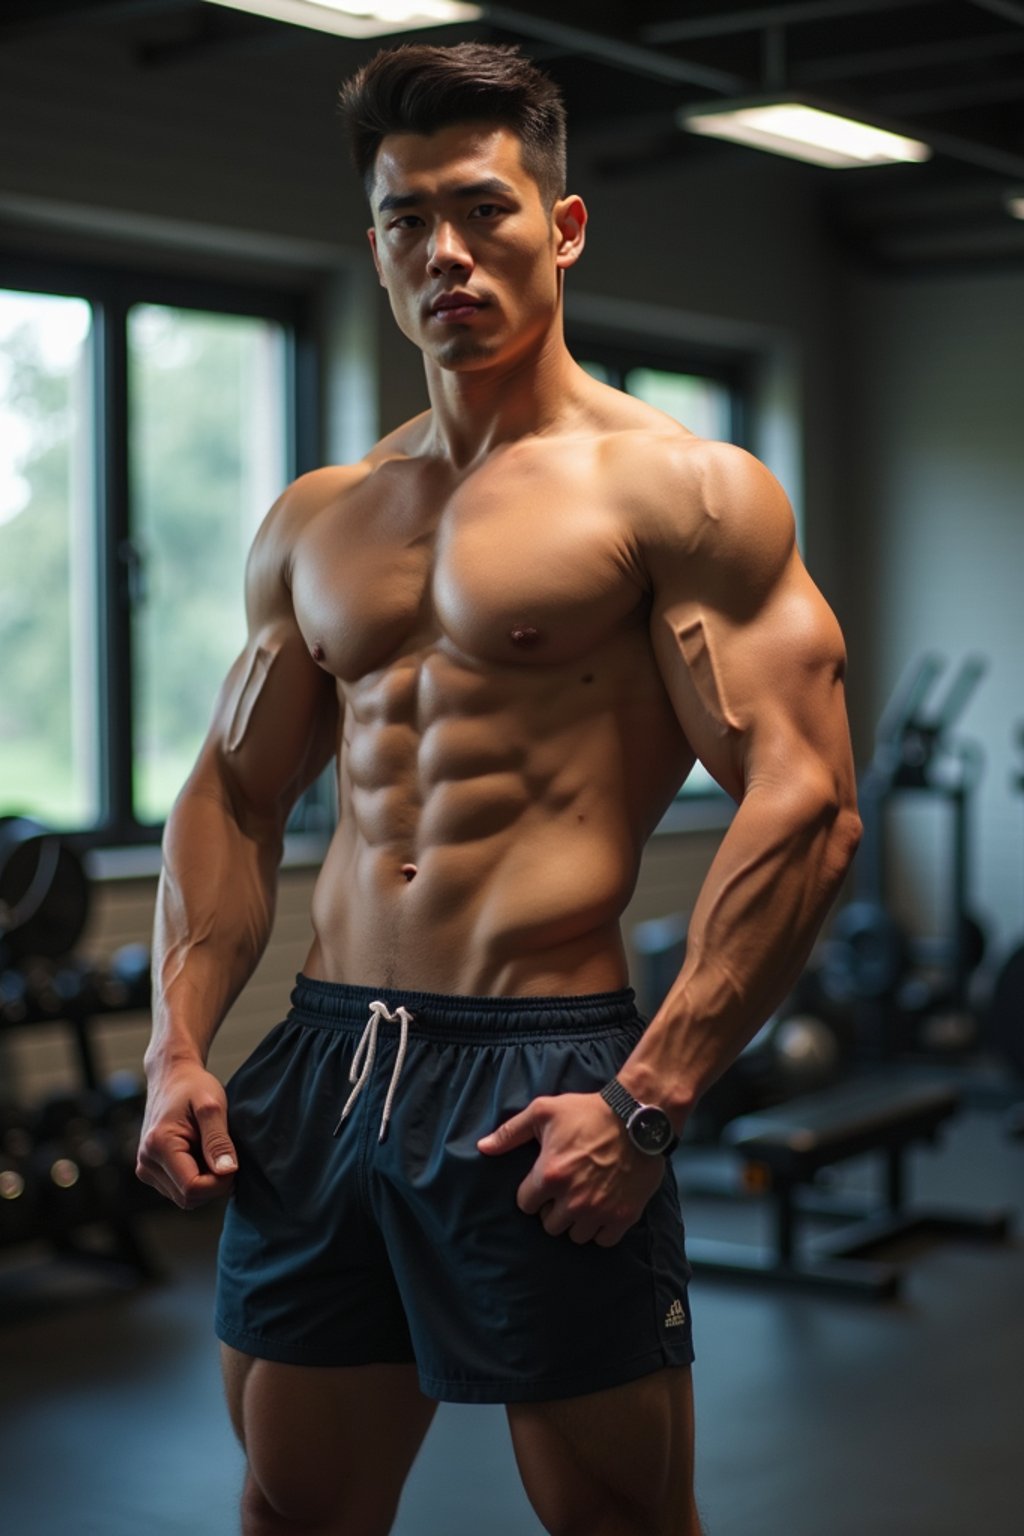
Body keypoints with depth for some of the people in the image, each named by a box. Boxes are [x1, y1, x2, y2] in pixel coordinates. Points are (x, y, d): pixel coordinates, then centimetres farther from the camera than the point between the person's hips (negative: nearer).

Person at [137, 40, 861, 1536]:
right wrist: (179, 1048, 5)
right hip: (321, 1062, 6)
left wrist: (650, 1103, -19)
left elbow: (804, 804, -12)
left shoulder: (678, 493, -4)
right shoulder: (315, 521, 14)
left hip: (545, 1073, -5)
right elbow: (232, 799, 18)